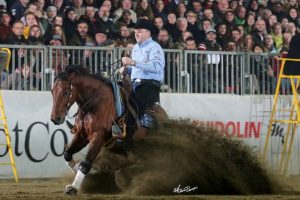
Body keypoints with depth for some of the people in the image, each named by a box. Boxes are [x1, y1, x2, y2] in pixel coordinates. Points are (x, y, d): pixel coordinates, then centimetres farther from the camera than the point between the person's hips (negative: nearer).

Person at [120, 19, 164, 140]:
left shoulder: (154, 47, -6)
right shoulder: (136, 47, 21)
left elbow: (156, 67, -23)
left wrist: (133, 63, -26)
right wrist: (126, 69, 10)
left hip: (150, 84, -8)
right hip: (135, 83, 8)